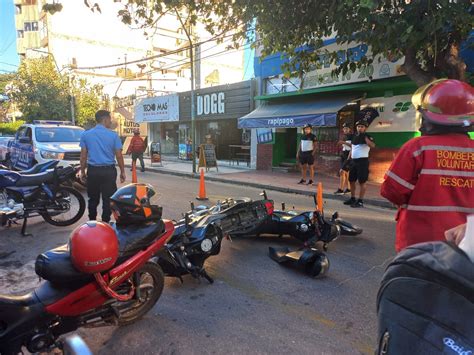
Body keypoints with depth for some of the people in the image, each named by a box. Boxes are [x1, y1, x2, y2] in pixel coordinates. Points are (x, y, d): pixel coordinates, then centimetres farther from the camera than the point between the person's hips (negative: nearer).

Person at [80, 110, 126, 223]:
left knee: (93, 199, 15)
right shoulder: (113, 135, -5)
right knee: (107, 199, 5)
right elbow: (119, 155, -3)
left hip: (92, 171, 3)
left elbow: (83, 156, 3)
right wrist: (122, 172, 6)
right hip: (109, 171, -3)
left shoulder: (86, 134, 2)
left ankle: (92, 222, 25)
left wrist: (82, 171, 13)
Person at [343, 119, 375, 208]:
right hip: (354, 161, 8)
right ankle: (352, 198, 28)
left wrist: (365, 137, -31)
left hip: (363, 161, -7)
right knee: (351, 180, 14)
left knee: (362, 182, -4)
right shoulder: (354, 136, 14)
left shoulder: (367, 136, -7)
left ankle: (360, 201, 2)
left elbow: (372, 146, -27)